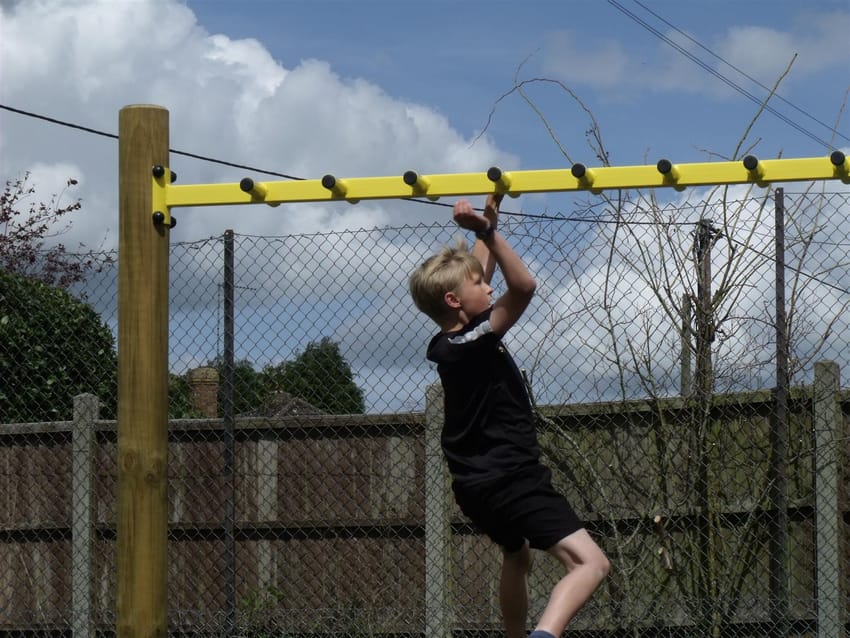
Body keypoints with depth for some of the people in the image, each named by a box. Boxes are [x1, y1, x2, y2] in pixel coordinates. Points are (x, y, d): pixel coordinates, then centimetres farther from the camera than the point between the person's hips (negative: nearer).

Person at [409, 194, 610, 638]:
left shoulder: (444, 345, 6)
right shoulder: (475, 344, -19)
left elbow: (476, 274, 20)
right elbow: (524, 286, -31)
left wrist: (487, 225, 23)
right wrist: (489, 234, -32)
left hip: (476, 484, 10)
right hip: (512, 480, -10)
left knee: (516, 555, 36)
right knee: (590, 563, -21)